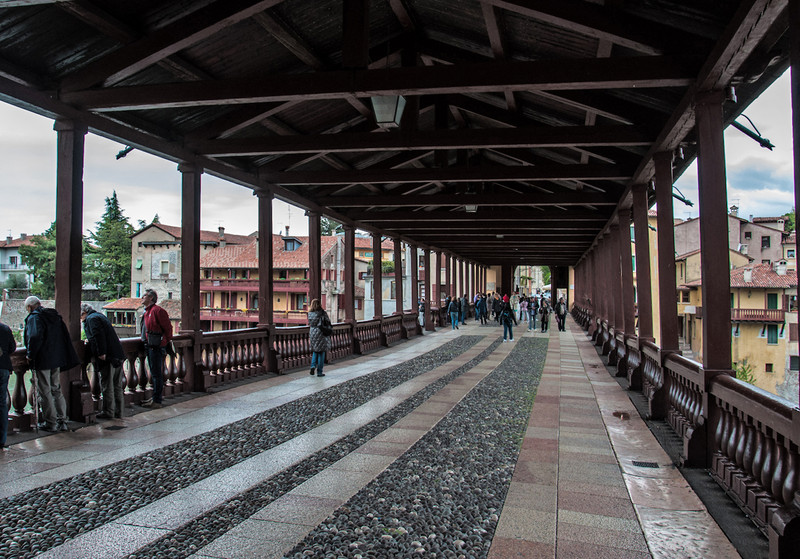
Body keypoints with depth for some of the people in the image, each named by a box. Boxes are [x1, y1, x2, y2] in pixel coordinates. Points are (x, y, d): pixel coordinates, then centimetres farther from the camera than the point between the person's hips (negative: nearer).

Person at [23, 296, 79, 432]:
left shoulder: (34, 317, -10)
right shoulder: (55, 316, 13)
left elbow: (35, 337, -24)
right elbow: (65, 337, 14)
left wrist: (30, 355, -12)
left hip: (42, 361, -7)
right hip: (56, 360, 7)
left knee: (45, 392, 1)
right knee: (56, 390, 14)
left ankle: (51, 423, 6)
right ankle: (62, 421, 15)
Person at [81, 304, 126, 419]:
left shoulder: (91, 319, -4)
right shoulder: (100, 316, 24)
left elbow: (99, 335, -19)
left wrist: (101, 353, -22)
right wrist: (90, 341, 20)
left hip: (108, 356, -9)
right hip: (118, 356, 9)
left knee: (107, 385, -1)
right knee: (117, 385, 12)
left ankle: (108, 412, 5)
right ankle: (118, 412, 17)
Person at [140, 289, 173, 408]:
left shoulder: (157, 310, -14)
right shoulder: (147, 312, 17)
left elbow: (168, 328, -15)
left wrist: (165, 342, -11)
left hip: (156, 347, -10)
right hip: (149, 346, 10)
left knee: (156, 373, -6)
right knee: (154, 373, 16)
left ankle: (157, 401, -2)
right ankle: (156, 397, 25)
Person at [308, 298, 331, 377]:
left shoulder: (310, 314, 2)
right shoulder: (323, 313, -8)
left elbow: (309, 326, 9)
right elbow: (328, 324, -6)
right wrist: (329, 335, 4)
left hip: (313, 333, 4)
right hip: (321, 334, -4)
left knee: (315, 351, 22)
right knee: (321, 353, 5)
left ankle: (313, 366, 2)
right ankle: (319, 372, 7)